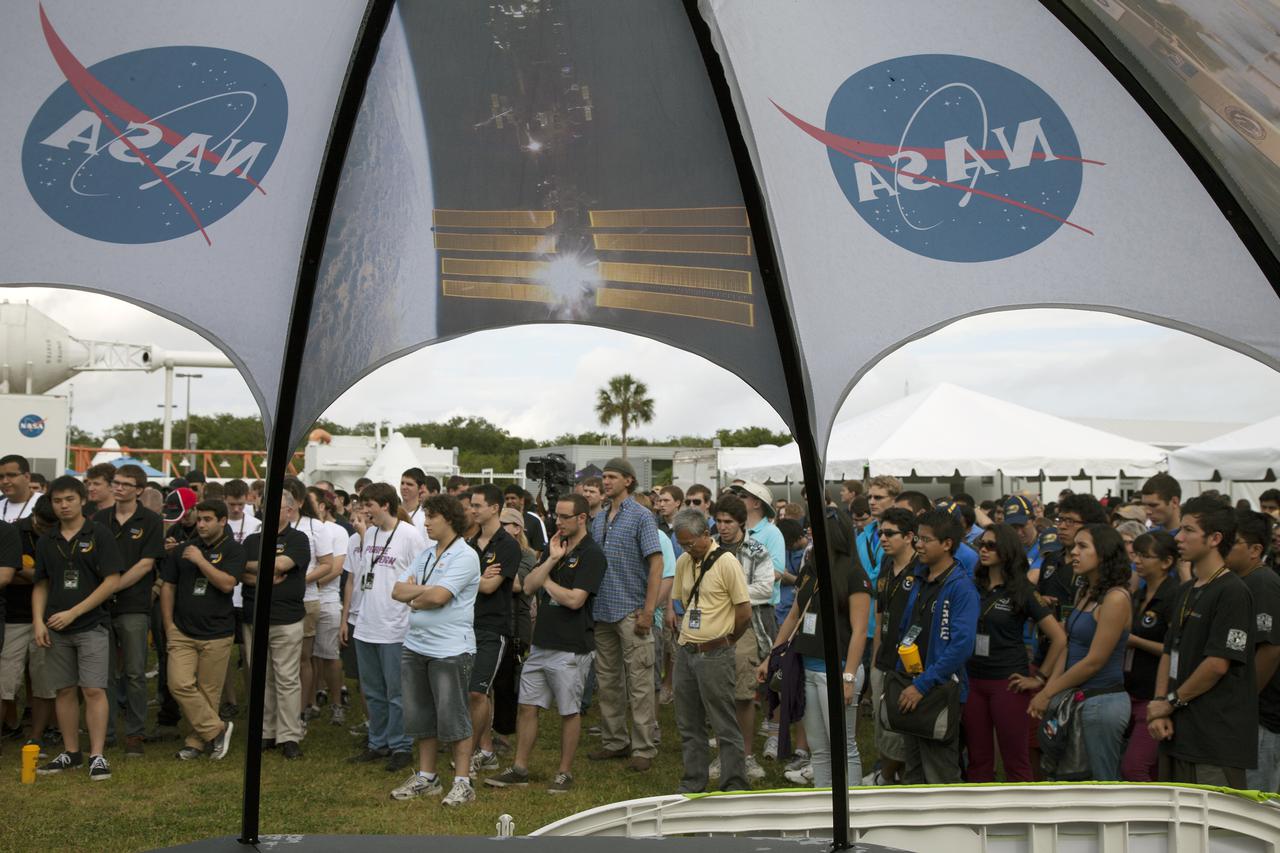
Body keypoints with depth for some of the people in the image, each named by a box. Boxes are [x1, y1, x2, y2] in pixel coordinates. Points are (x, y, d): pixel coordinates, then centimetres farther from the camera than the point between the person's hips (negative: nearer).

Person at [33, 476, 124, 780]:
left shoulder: (99, 535, -4)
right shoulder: (46, 542, 10)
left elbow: (112, 581, -9)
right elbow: (41, 585, 14)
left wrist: (73, 613, -12)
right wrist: (38, 621, -1)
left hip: (90, 625, -4)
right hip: (55, 629, 4)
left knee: (93, 690, -9)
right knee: (64, 690, 9)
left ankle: (97, 755, -4)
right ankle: (71, 753, 20)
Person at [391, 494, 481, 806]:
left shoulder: (465, 556, -11)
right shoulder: (426, 555, 14)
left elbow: (438, 597, -20)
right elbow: (397, 591, 7)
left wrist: (413, 598, -2)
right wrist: (425, 589, -11)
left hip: (450, 650, -8)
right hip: (416, 646, 8)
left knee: (453, 717, -2)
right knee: (421, 717, 14)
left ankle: (463, 782, 7)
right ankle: (426, 778, 26)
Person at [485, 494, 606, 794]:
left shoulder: (591, 554, -10)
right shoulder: (555, 547, 13)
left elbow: (575, 599, -19)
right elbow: (528, 586, 3)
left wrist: (547, 582, -4)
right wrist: (551, 560, -9)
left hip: (571, 648, -7)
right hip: (541, 642, 7)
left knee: (569, 712, 5)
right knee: (527, 707, 9)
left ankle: (565, 773, 16)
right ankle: (519, 770, 18)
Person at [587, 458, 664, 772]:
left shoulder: (641, 516, -5)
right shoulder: (598, 518, 13)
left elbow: (656, 563, -10)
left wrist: (648, 610, -17)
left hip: (630, 612, -7)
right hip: (601, 612, 7)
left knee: (639, 682, -3)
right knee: (607, 681, 13)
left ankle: (644, 748, 4)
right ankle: (614, 742, 23)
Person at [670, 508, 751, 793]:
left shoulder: (726, 562, -13)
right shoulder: (683, 562, 8)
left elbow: (745, 611, -9)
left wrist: (725, 640, 3)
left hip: (714, 655, -7)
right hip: (685, 650, 7)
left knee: (725, 726, 0)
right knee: (688, 724, 14)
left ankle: (735, 788, 10)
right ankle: (693, 784, 26)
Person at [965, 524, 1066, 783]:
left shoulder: (1021, 591, -5)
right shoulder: (974, 587, 8)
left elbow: (1059, 638, -7)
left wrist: (1040, 678, -8)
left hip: (1007, 682, -5)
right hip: (973, 681, 5)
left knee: (1015, 760, 1)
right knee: (978, 758, 10)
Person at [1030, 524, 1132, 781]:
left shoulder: (1116, 598, -16)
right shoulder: (1084, 593, 11)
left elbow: (1094, 661, -17)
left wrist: (1048, 693, -10)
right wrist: (1047, 690, -1)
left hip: (1102, 701, -8)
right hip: (1079, 699, 8)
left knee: (1103, 782, 1)